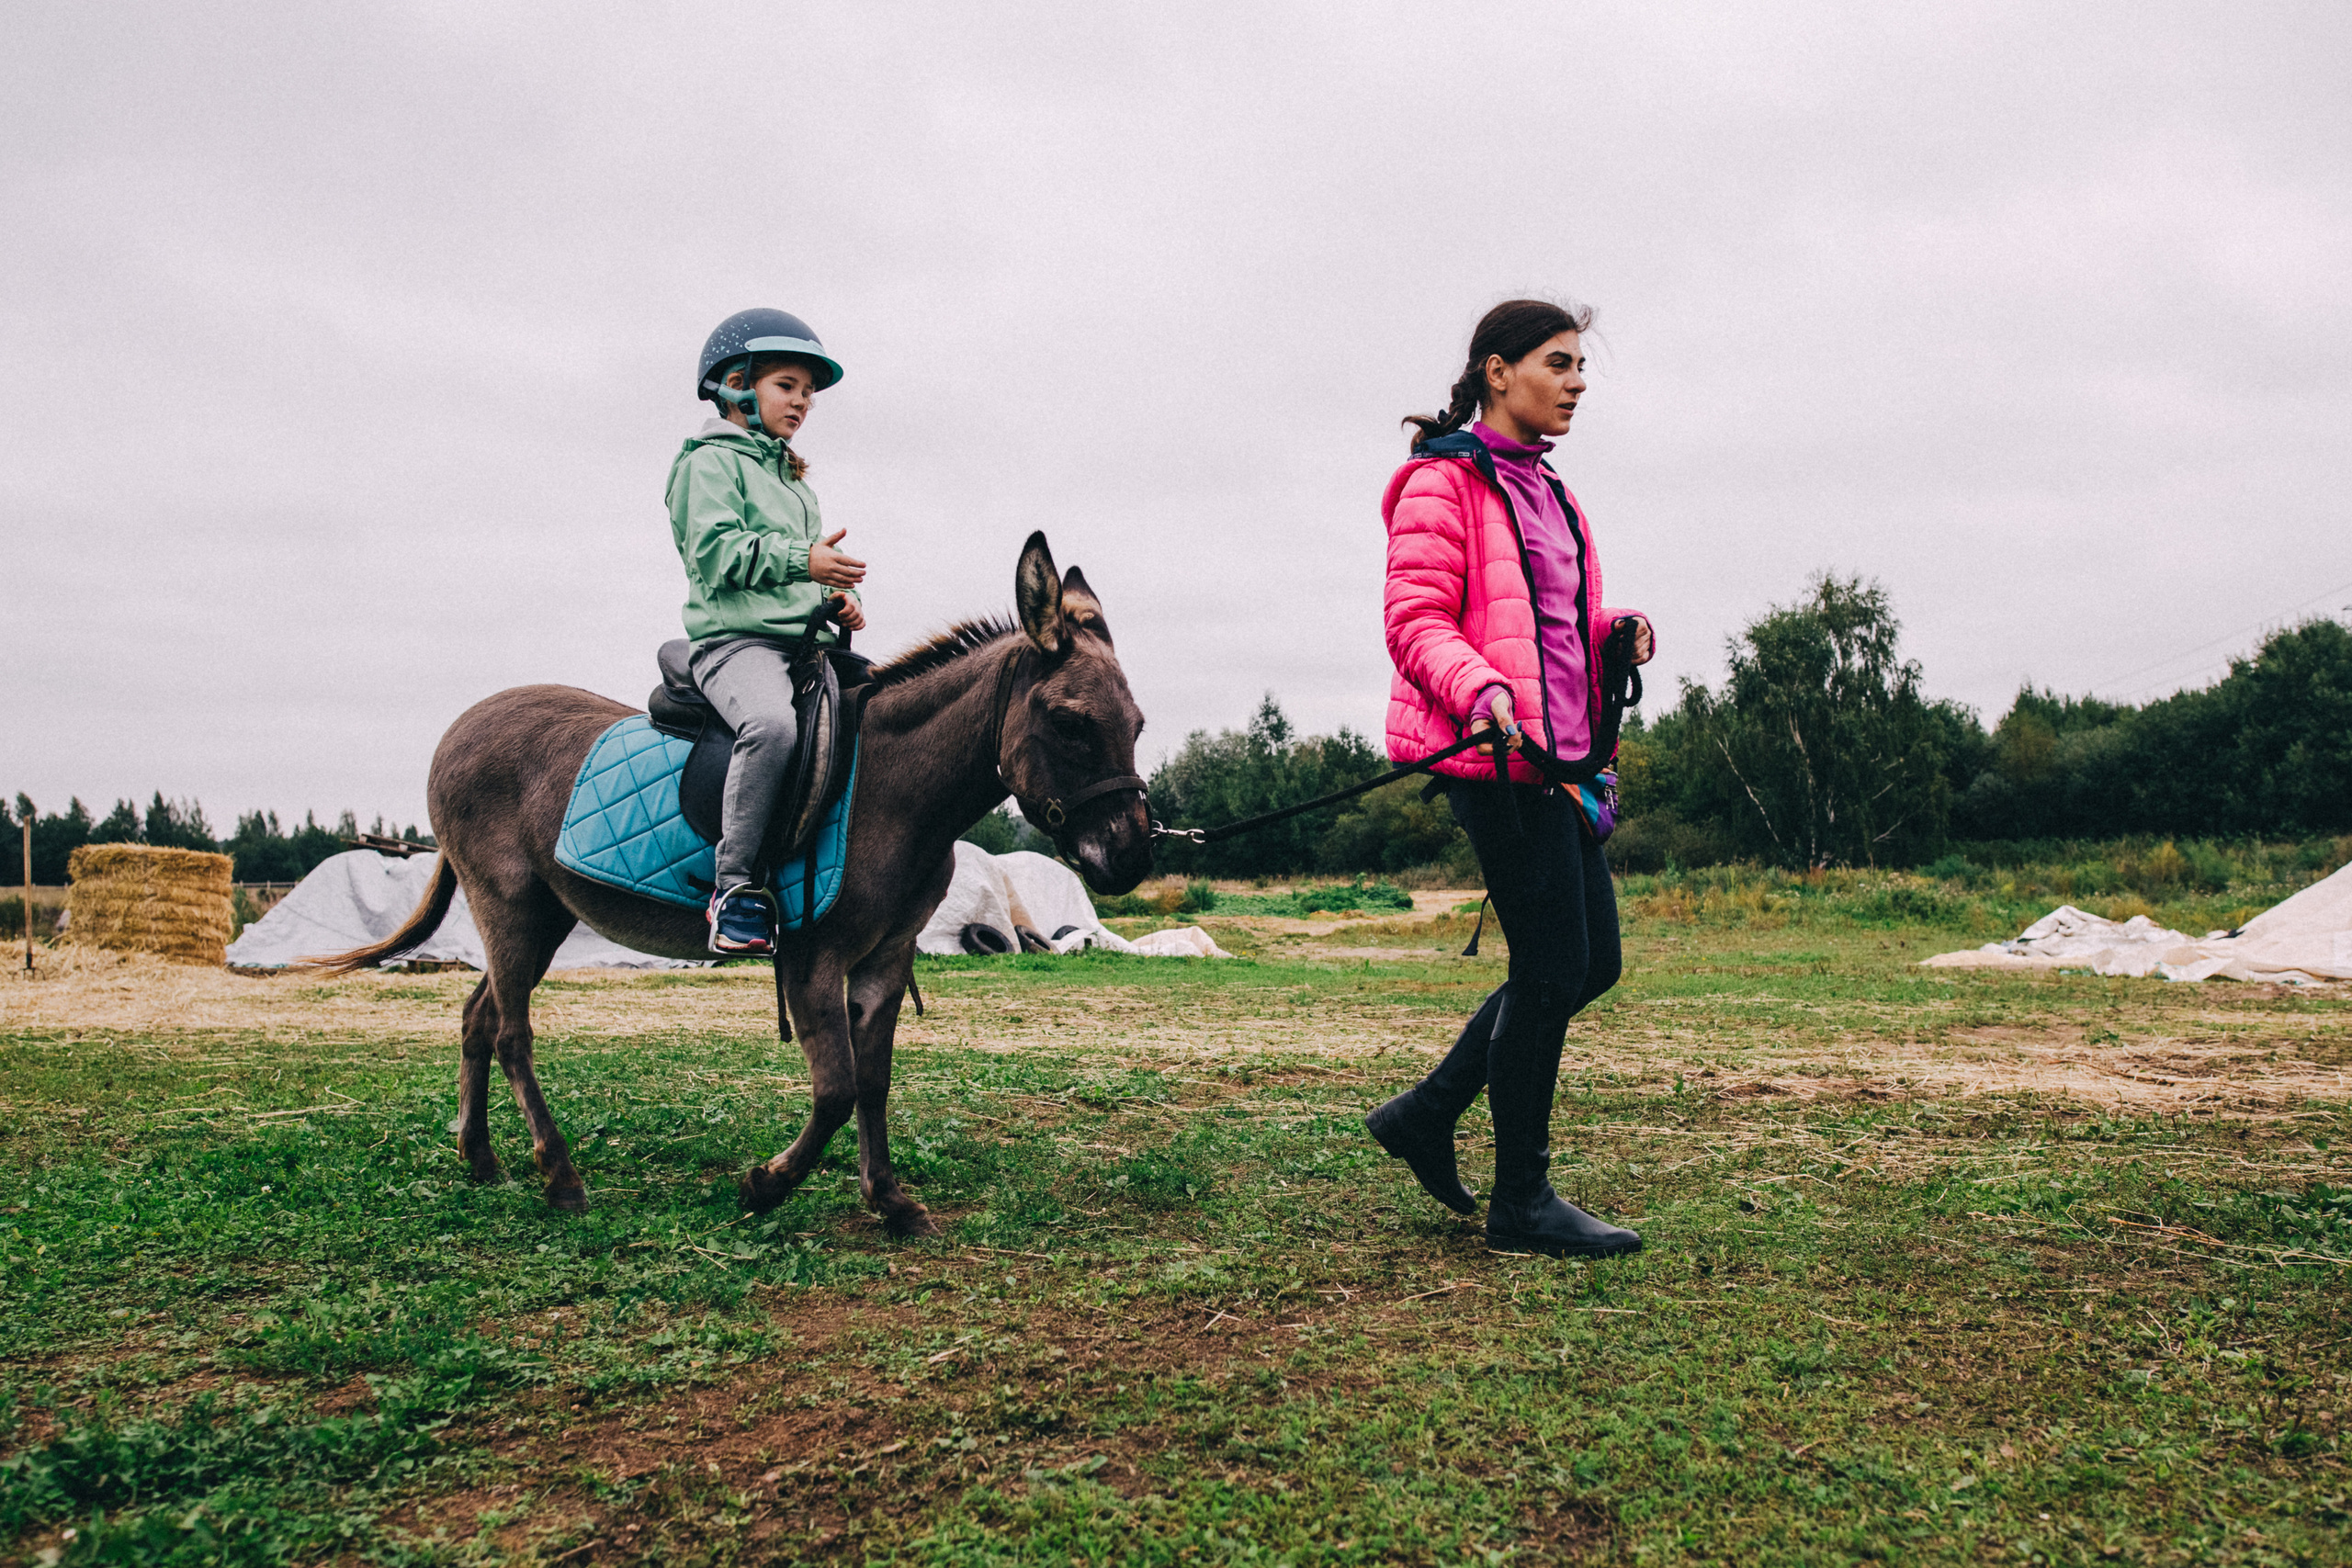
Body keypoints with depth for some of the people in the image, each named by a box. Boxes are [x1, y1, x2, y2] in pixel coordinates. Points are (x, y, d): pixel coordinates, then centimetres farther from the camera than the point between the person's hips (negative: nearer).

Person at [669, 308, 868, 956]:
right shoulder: (710, 463, 3)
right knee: (772, 722, -38)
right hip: (736, 638, -9)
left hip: (807, 641, 9)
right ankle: (737, 882, -30)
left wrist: (837, 599, 12)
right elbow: (716, 550, -12)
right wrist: (801, 560, -21)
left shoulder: (792, 477, 29)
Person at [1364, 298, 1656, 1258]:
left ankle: (1426, 1113, 21)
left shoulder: (1546, 492, 22)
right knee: (1552, 965, -7)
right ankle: (1522, 1201, 7)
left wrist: (1619, 634, 6)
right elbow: (1416, 621, -13)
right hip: (1494, 753, -10)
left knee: (1592, 962, 10)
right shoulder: (1444, 482, -5)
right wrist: (1480, 689, -30)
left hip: (1553, 753, 10)